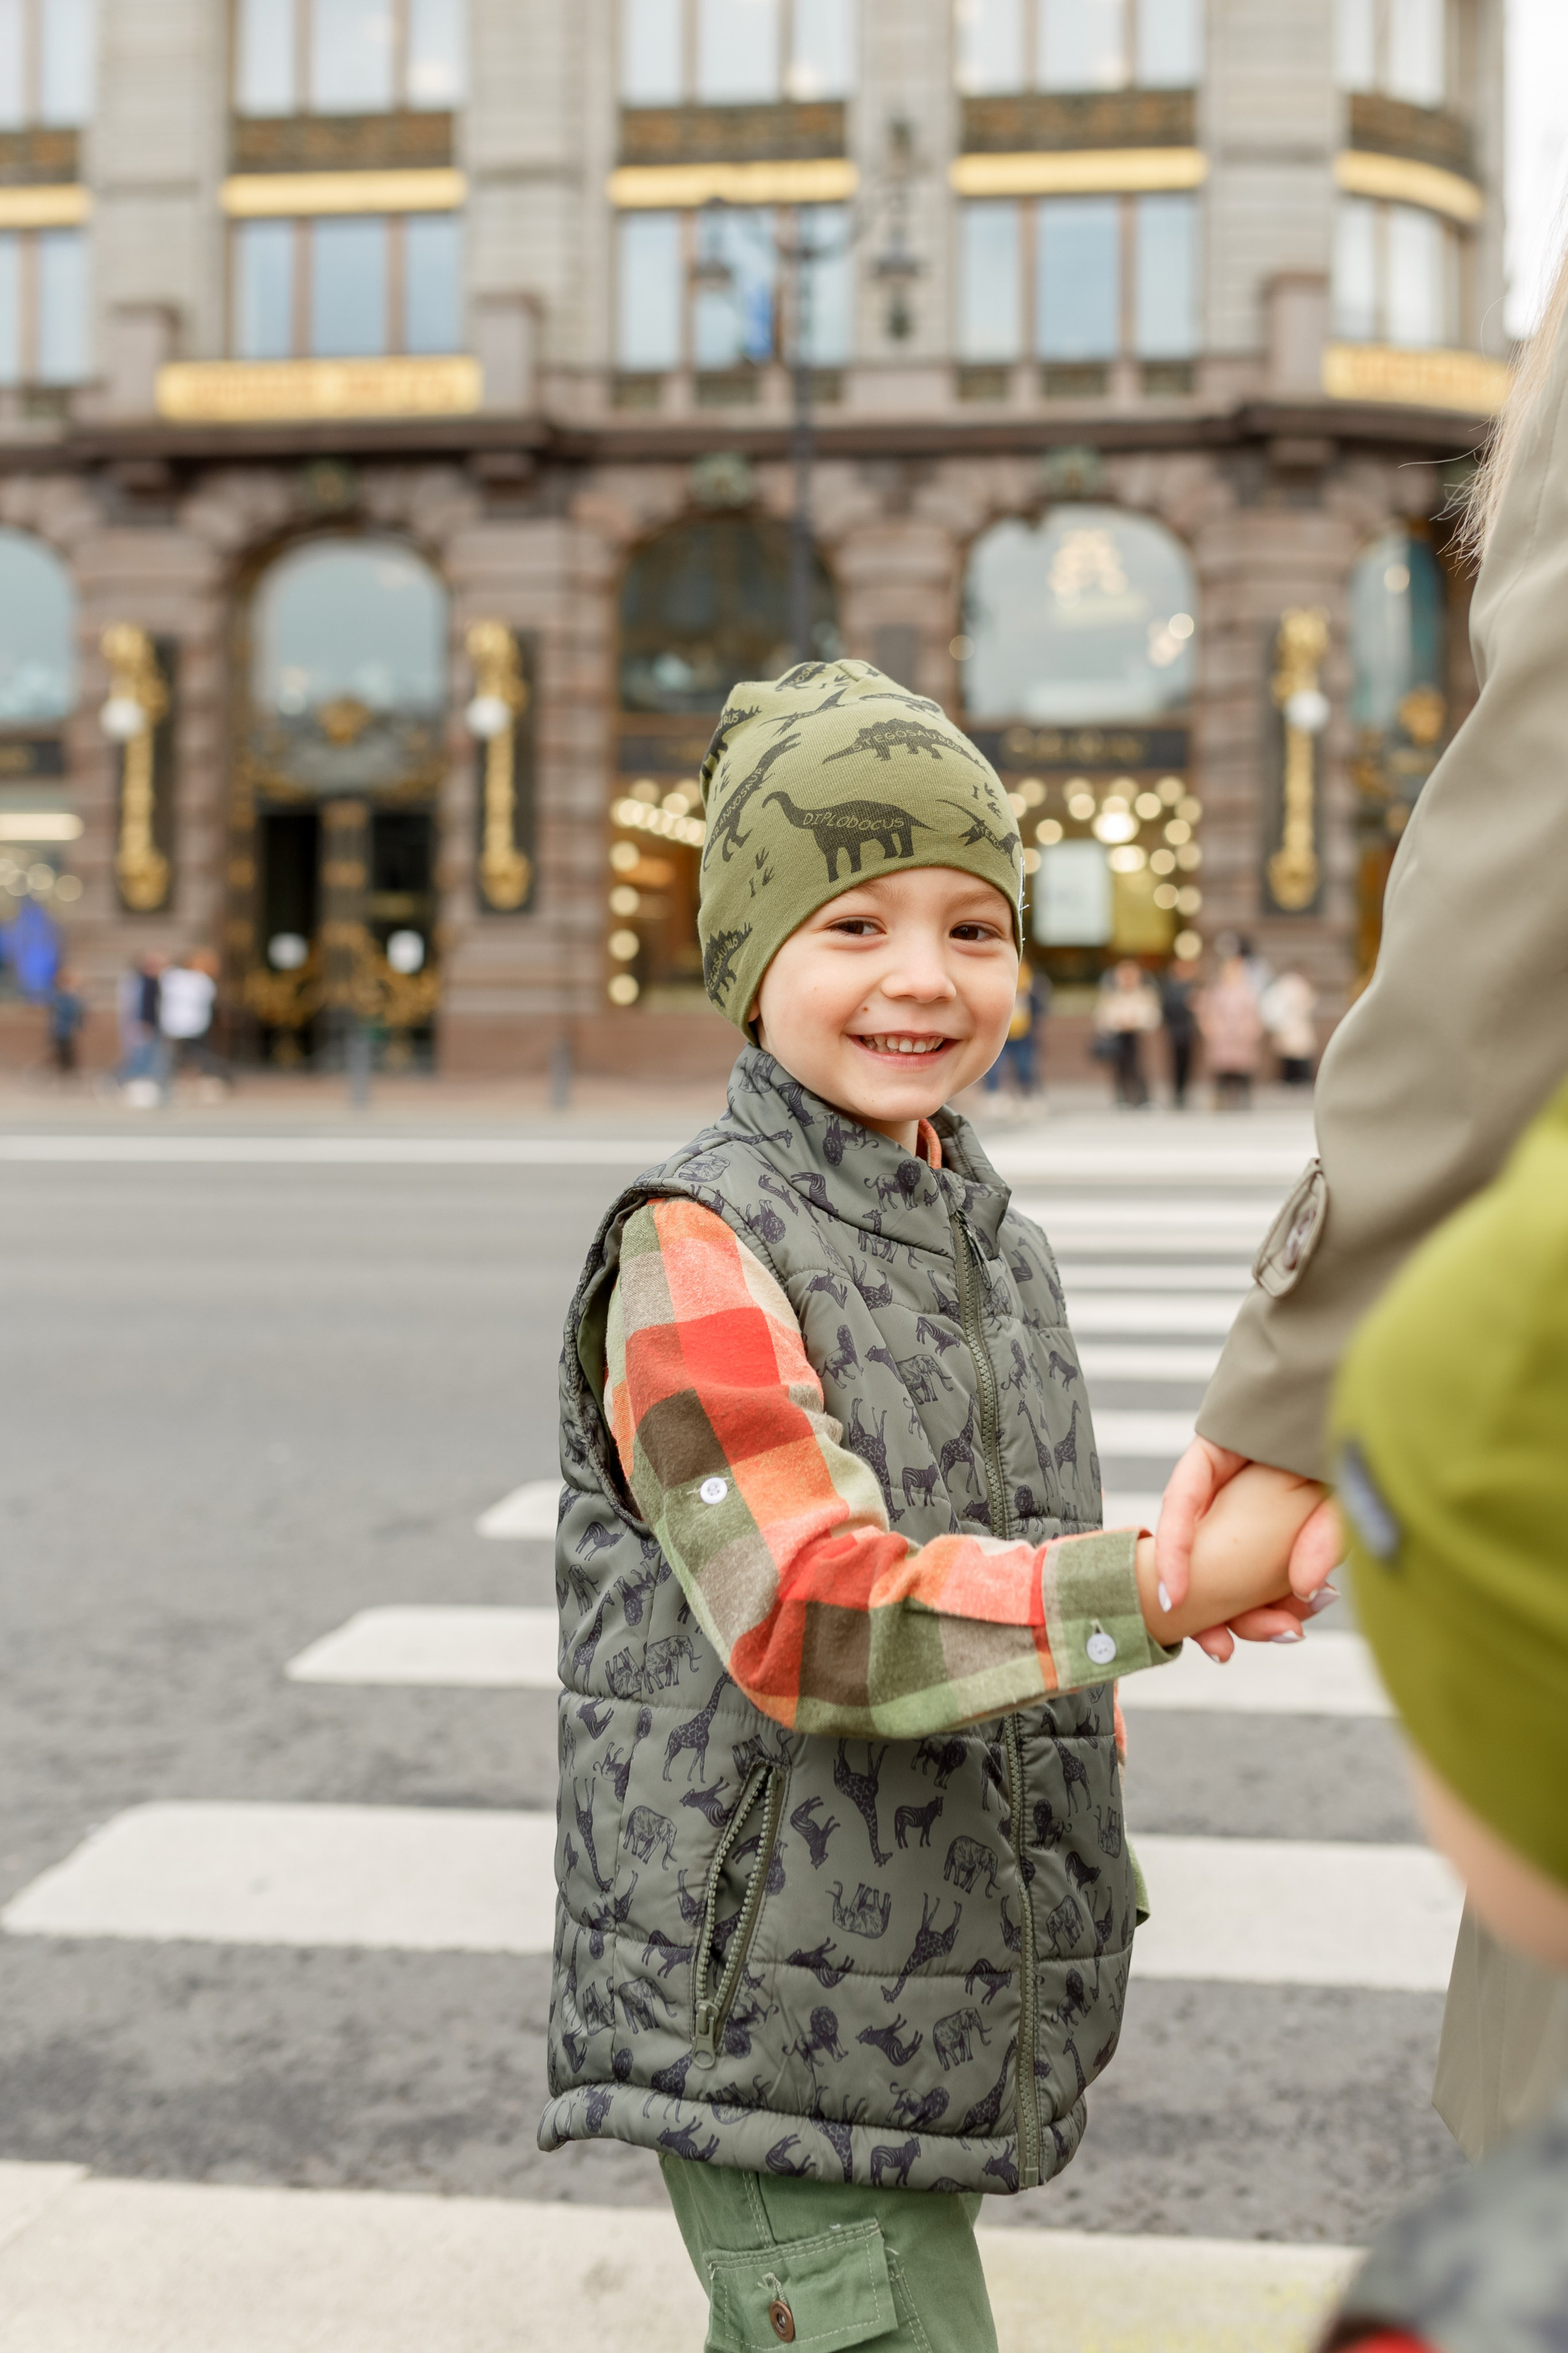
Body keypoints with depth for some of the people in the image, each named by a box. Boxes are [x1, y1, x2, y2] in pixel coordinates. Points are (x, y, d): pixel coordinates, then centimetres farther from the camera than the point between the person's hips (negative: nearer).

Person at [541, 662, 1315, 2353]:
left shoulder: (995, 1245, 11)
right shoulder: (696, 1256, -15)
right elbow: (815, 1623, -25)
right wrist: (1167, 1589, -32)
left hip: (945, 2005, 8)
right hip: (765, 2011, -8)